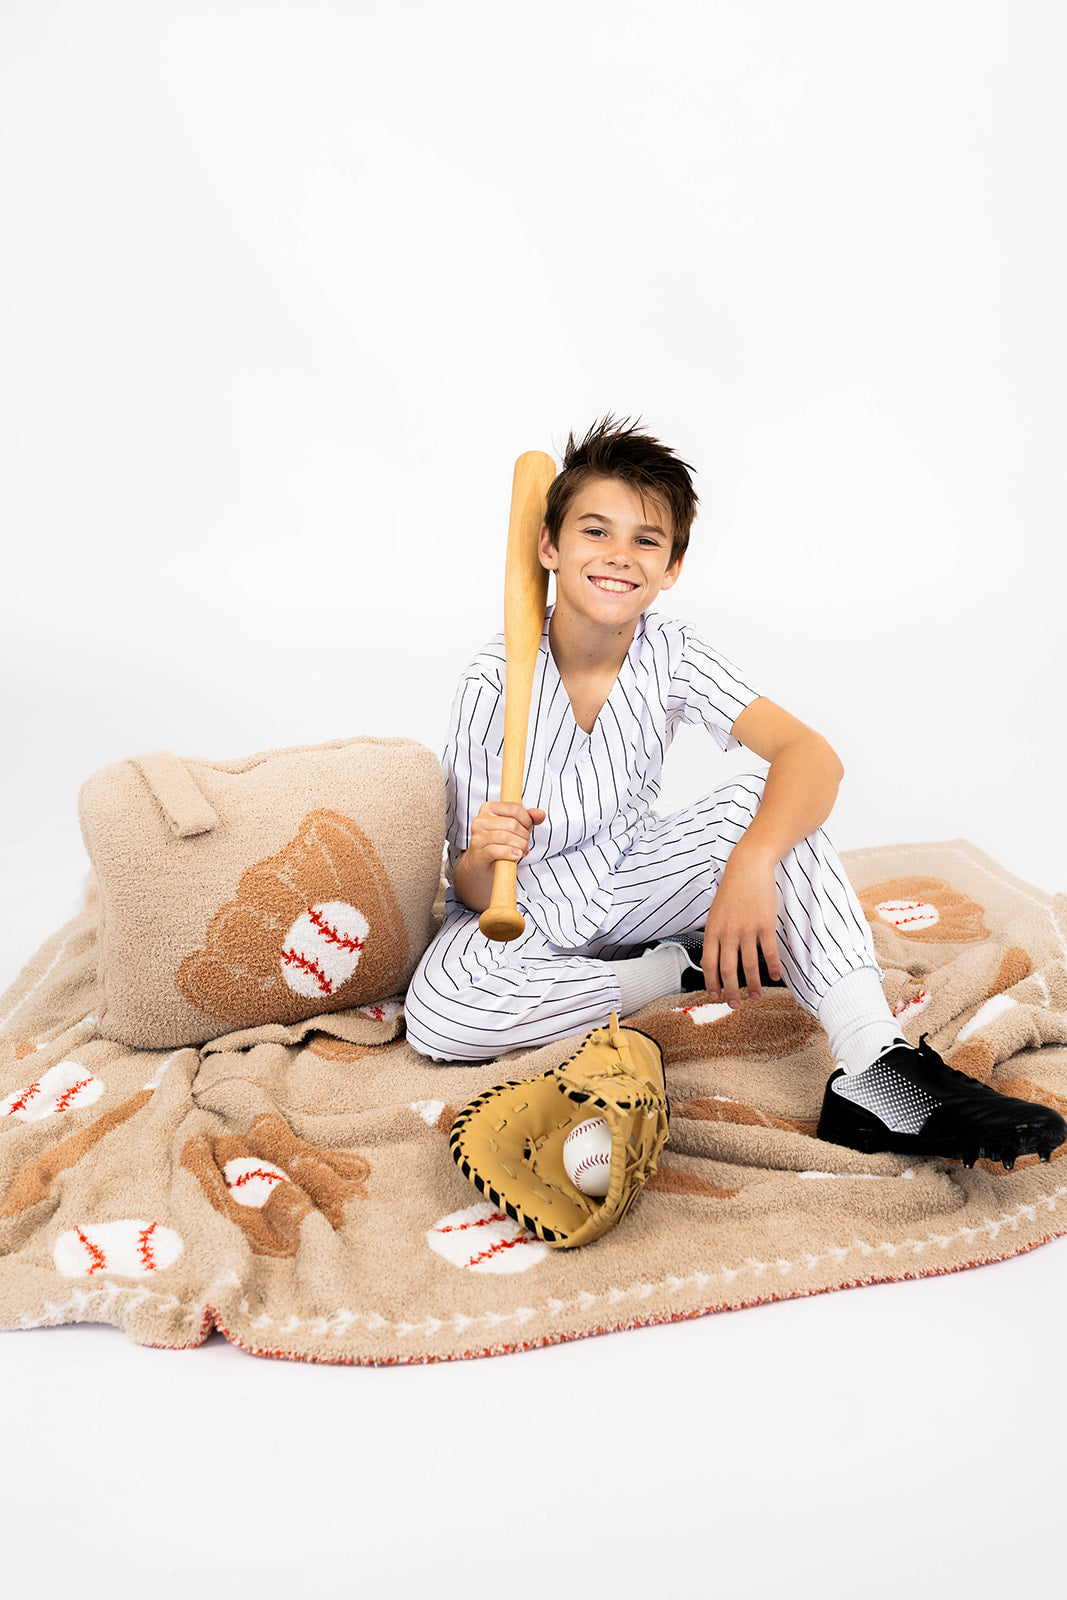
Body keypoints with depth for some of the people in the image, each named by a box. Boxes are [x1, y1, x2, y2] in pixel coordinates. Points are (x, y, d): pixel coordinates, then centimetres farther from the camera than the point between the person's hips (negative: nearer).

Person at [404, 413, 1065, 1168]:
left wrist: (751, 864, -45)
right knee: (436, 1015, -34)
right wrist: (484, 857, -42)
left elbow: (813, 756, -26)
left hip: (629, 880, 2)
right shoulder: (496, 682, -20)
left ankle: (875, 1071, -31)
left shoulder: (672, 653, -13)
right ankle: (677, 972, -14)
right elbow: (476, 894, -17)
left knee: (765, 799, -23)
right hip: (528, 910, -2)